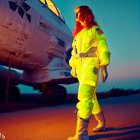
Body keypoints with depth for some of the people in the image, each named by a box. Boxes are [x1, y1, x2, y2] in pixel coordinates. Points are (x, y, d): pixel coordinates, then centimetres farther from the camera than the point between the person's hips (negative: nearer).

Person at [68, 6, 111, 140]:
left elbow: (103, 49, -4)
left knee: (85, 96, -21)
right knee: (91, 97, 13)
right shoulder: (78, 33, 23)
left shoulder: (95, 29, 3)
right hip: (80, 66, 7)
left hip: (91, 64, -7)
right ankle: (101, 123, 29)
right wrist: (73, 67, 10)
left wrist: (104, 67, -12)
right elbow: (74, 51, 21)